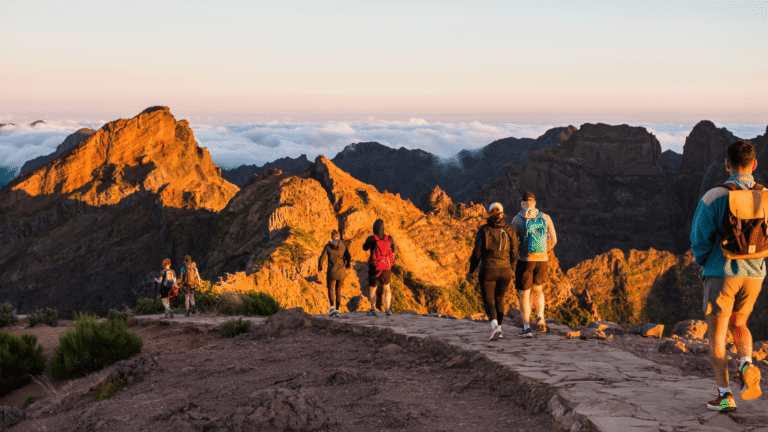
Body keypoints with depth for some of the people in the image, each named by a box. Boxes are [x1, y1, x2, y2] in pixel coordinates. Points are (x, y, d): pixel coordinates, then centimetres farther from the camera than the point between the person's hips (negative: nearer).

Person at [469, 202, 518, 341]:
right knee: (499, 299, 21)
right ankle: (498, 328, 18)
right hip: (505, 271, 3)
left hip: (488, 270, -3)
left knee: (488, 300, 5)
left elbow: (477, 252, -4)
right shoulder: (510, 230, 1)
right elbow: (514, 252, 2)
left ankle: (494, 325, -20)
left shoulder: (484, 230, -5)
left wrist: (471, 271, 7)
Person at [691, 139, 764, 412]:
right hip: (754, 274, 4)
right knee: (738, 324, 24)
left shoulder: (714, 197, -12)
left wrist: (704, 264, 11)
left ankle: (724, 394, -2)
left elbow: (699, 238, -9)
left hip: (721, 273, -3)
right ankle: (747, 365, -2)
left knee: (716, 334, 5)